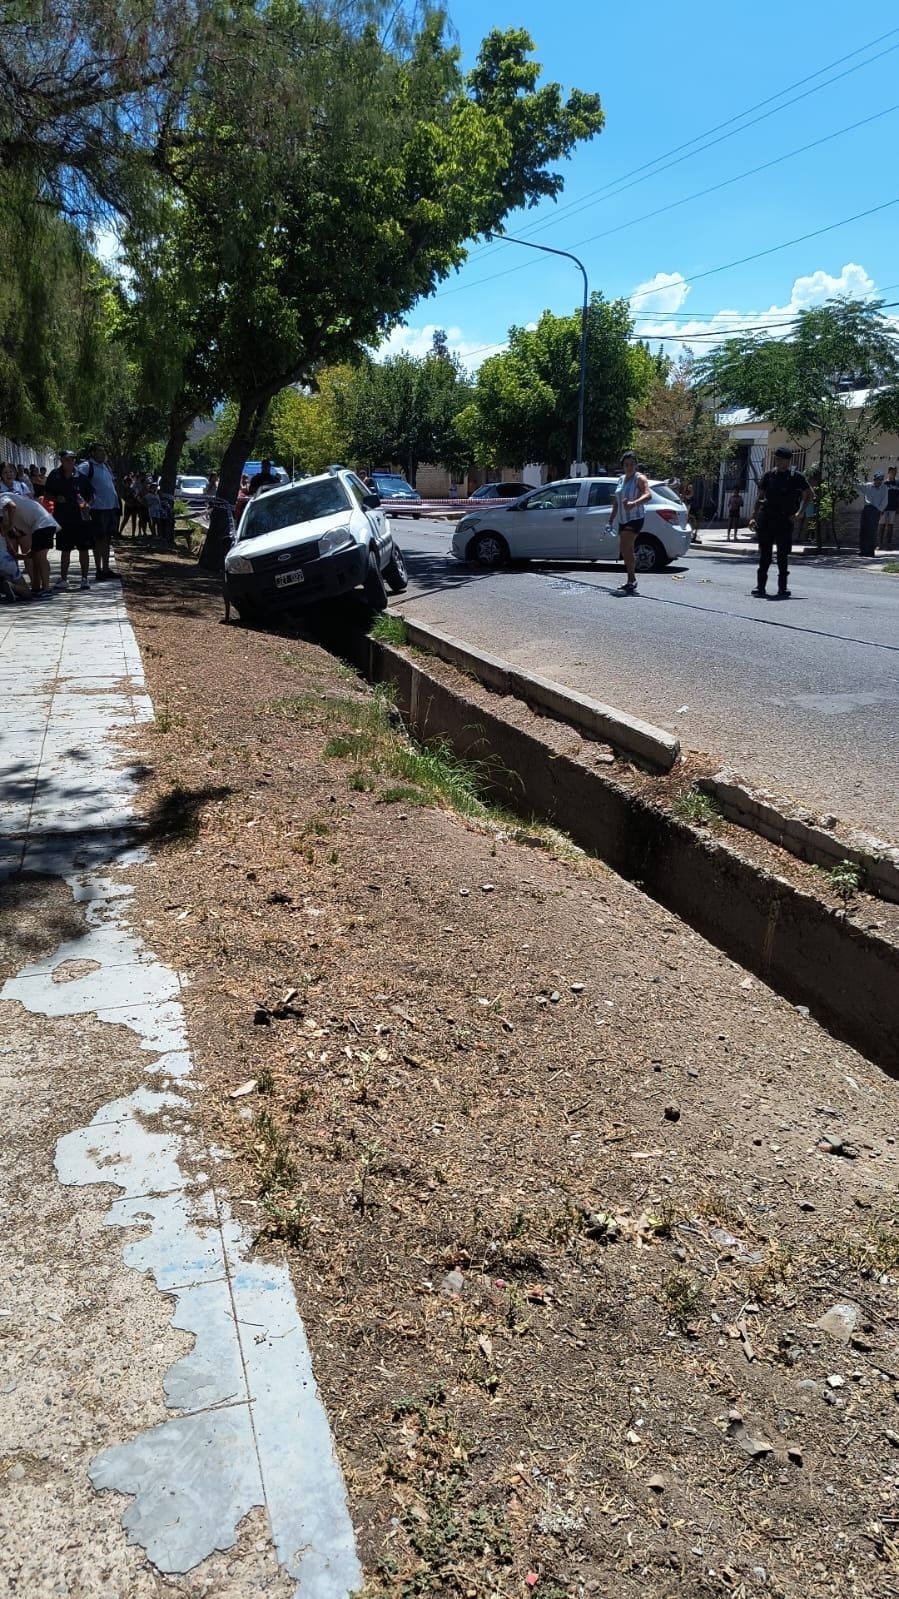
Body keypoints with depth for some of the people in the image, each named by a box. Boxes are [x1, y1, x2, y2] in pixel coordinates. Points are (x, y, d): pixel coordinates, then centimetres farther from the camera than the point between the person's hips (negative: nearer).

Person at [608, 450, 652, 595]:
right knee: (625, 550, 11)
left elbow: (648, 495, -26)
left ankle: (631, 580, -17)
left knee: (626, 547, -20)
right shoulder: (621, 479, 13)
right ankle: (631, 581, 20)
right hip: (622, 519, 8)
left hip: (635, 519, -8)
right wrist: (611, 519, 18)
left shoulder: (639, 478, -9)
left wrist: (634, 503, -43)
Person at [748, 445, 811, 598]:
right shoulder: (768, 475, 7)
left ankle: (782, 587, 8)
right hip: (766, 520, 2)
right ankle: (760, 586, 8)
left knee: (783, 555, 2)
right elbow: (760, 498, 12)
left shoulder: (796, 477, 0)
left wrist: (800, 512, -2)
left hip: (785, 521, -2)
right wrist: (755, 517, 6)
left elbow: (808, 494, 8)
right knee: (764, 554, 3)